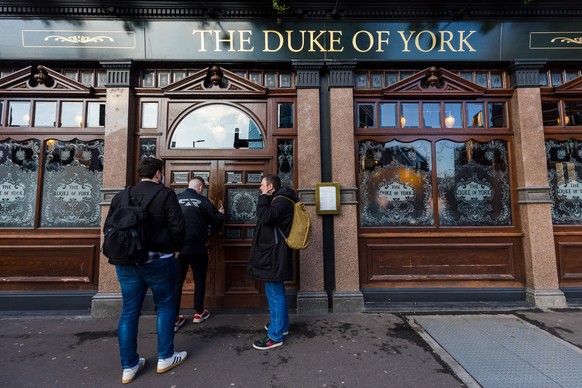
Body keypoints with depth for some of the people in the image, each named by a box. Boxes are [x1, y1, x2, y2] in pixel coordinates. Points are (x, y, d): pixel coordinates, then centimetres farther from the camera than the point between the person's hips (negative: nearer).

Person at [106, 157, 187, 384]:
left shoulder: (120, 196, 8)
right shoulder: (165, 195, -10)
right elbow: (177, 226, -15)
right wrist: (176, 249, 1)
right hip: (158, 261, -5)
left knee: (129, 312, 13)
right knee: (165, 306, 12)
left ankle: (129, 366, 24)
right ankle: (165, 358, 24)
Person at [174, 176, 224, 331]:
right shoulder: (203, 201, -7)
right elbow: (216, 222, 0)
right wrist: (220, 213, 21)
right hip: (197, 248, -2)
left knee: (177, 281, 11)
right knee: (199, 280, 15)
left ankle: (174, 319, 16)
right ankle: (199, 313, 28)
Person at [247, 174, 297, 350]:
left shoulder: (282, 201, -15)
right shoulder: (278, 200, 16)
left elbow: (264, 217, -27)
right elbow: (266, 218, 15)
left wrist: (263, 198, -16)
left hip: (275, 256, -11)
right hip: (272, 254, 11)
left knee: (275, 294, -2)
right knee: (277, 293, 21)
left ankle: (275, 336, 10)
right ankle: (281, 324, 36)